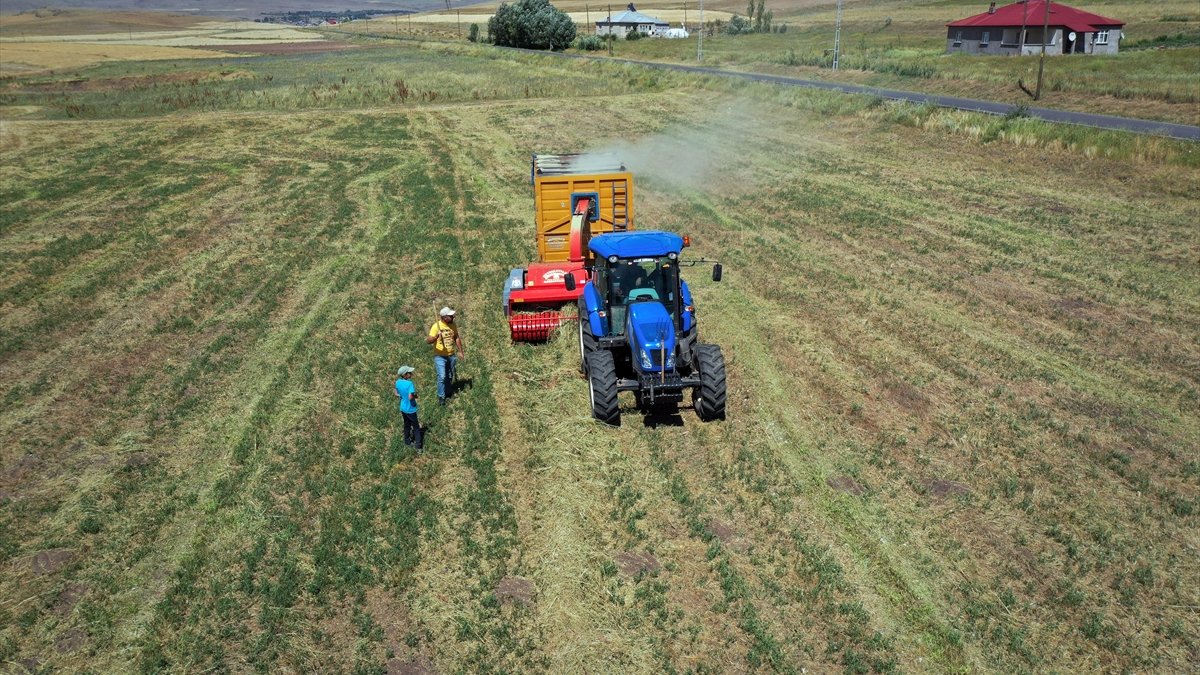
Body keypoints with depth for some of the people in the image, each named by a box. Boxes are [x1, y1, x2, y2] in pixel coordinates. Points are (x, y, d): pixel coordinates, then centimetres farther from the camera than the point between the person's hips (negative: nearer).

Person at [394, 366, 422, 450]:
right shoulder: (410, 384, -28)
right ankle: (418, 444, 12)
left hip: (403, 408, 6)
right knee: (416, 427, 9)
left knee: (407, 425, 24)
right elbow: (410, 397, -33)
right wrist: (415, 396, -14)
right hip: (410, 409, -6)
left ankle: (407, 441, 37)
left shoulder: (398, 382, -6)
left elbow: (397, 393, 6)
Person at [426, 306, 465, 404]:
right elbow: (428, 341, -25)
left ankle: (448, 392, 37)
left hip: (451, 355, 5)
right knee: (442, 376, -10)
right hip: (440, 356, -5)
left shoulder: (453, 325, -3)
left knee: (450, 376, 17)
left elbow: (456, 338, 11)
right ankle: (441, 397, 5)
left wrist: (461, 351, 12)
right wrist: (435, 337, -45)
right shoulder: (436, 326, -19)